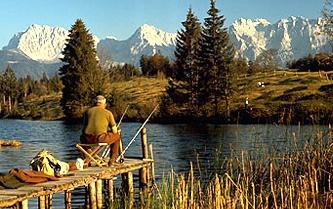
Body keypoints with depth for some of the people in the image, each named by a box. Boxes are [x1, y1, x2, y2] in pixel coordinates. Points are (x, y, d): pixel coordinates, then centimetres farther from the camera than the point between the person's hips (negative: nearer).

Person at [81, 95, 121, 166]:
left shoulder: (88, 111, 17)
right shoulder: (108, 113, 9)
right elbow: (114, 131, 8)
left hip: (88, 139, 3)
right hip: (100, 138, -3)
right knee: (117, 136, 24)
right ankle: (112, 160, 21)